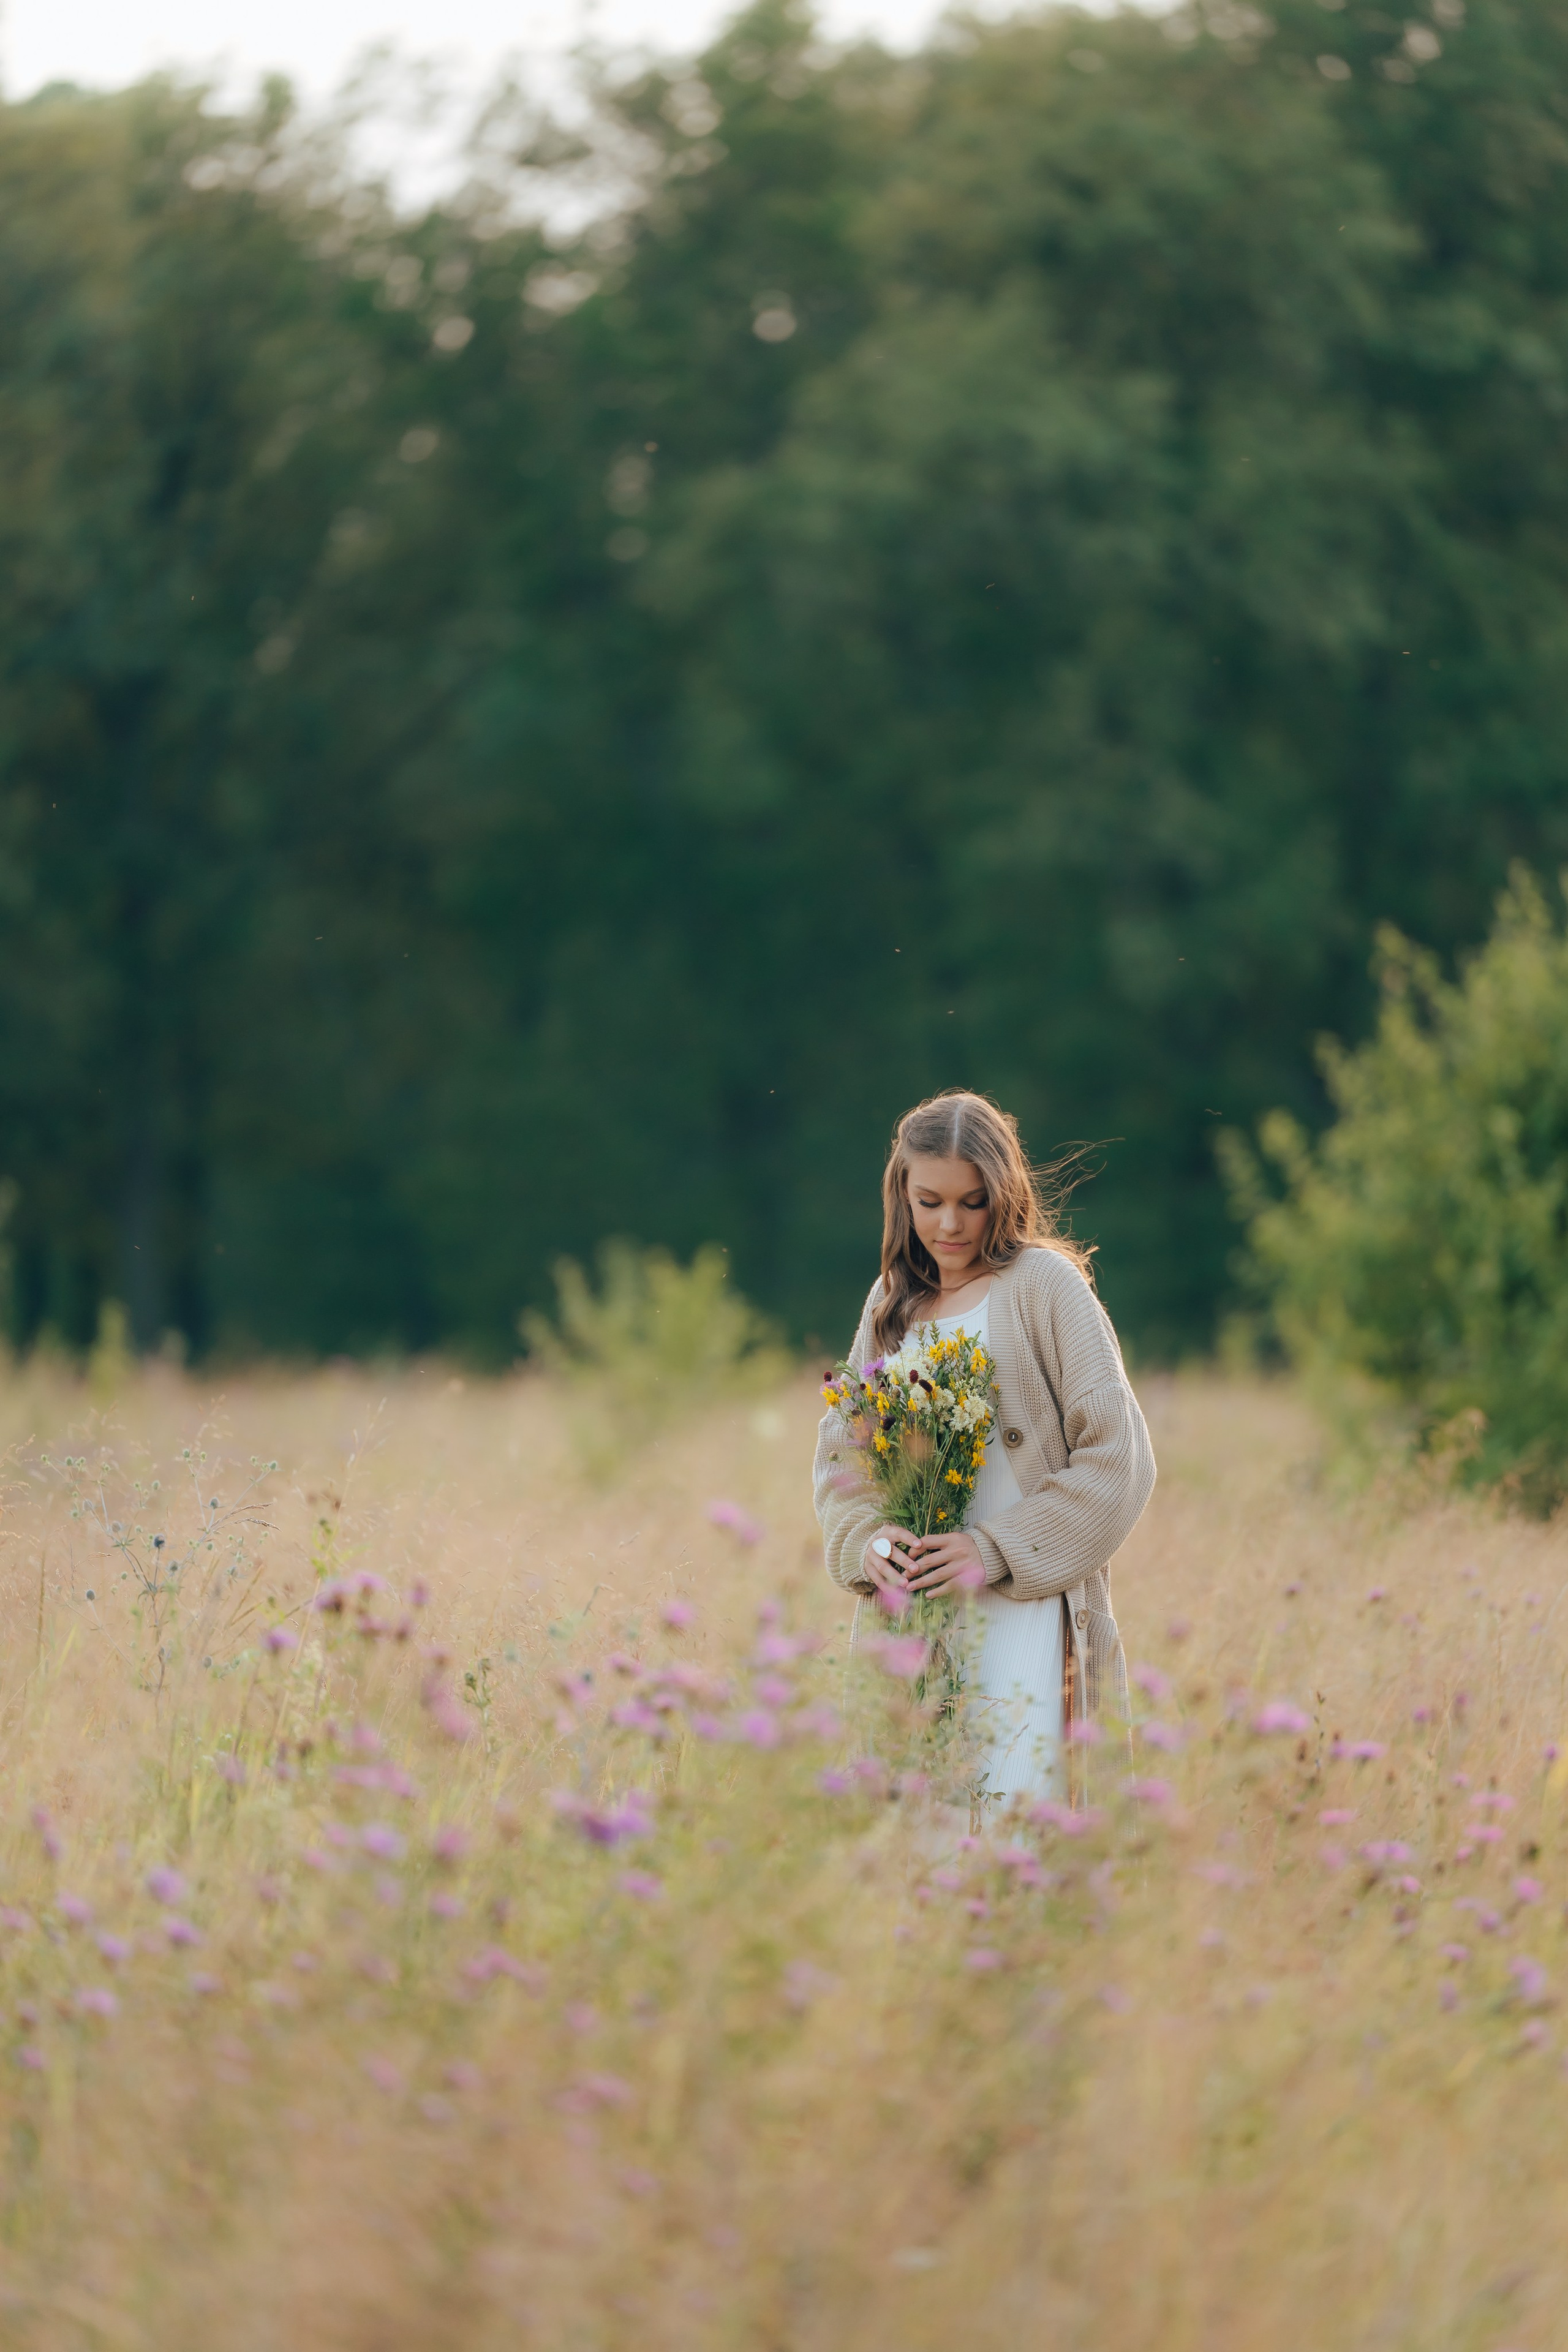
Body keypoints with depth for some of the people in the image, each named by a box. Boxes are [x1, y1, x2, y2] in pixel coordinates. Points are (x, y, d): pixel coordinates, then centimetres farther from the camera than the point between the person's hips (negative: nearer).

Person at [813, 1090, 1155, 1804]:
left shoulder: (1043, 1284, -3)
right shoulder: (892, 1300, 15)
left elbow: (1116, 1454, -8)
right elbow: (839, 1447, 16)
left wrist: (995, 1549, -14)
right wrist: (867, 1543, -5)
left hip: (1020, 1607, -5)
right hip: (905, 1604, 5)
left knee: (1006, 1800, -14)